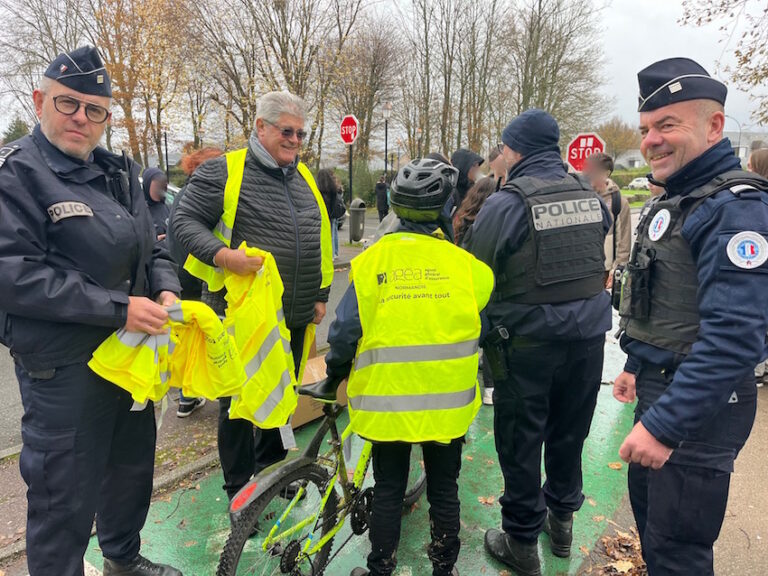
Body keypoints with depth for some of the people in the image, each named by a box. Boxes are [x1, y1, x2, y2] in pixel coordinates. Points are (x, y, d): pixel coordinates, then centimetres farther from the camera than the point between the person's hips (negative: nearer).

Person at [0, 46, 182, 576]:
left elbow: (151, 246, 16)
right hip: (64, 368, -7)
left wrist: (166, 290, -4)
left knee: (133, 467, 23)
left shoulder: (118, 173, 9)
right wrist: (117, 308, -24)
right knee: (66, 496, 5)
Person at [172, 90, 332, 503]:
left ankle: (271, 463, 41)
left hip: (294, 315, 6)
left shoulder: (303, 177, 13)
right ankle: (240, 490, 25)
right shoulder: (223, 172, -8)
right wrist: (221, 254, -27)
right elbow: (185, 221, -10)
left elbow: (319, 241, 17)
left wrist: (320, 294, 13)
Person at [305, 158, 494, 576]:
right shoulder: (463, 262, -8)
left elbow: (345, 333, -8)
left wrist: (333, 378, 9)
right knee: (444, 487, 19)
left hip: (387, 401, 0)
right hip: (447, 401, 1)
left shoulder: (373, 260, -9)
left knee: (388, 489, 16)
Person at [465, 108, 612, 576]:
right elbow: (598, 263, 14)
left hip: (528, 341, -6)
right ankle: (562, 518, 39)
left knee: (521, 441, 9)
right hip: (588, 335, 6)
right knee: (570, 432, 20)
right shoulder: (591, 196, 4)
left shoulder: (506, 203, -15)